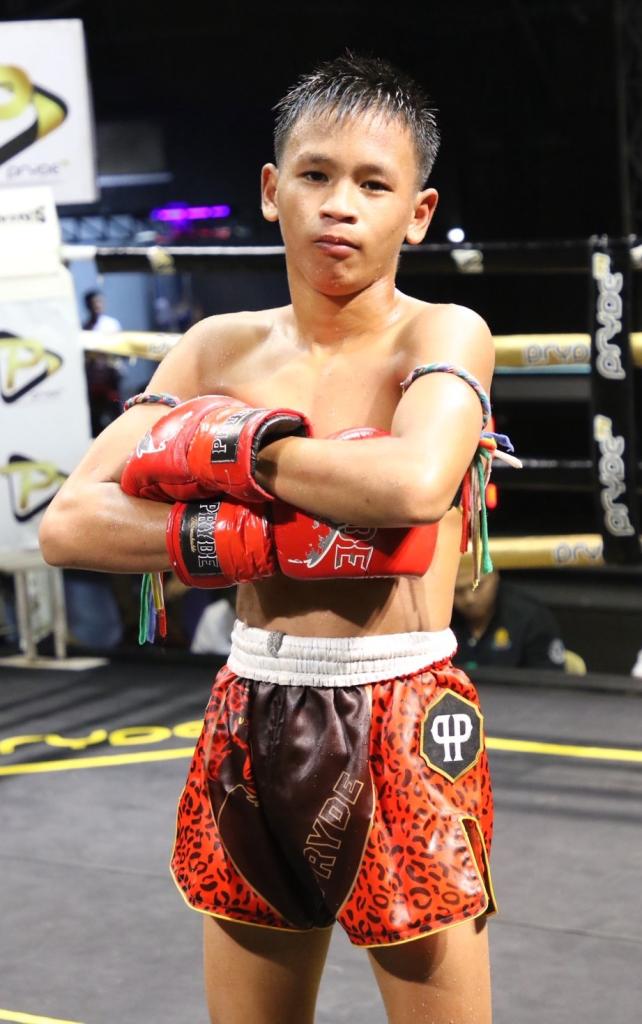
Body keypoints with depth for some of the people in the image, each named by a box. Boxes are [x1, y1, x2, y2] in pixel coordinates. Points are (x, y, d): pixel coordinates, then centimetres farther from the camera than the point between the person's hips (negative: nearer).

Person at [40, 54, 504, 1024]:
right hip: (251, 723, 4)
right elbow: (69, 524, -5)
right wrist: (265, 540, -19)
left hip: (403, 728, -4)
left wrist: (226, 446, -16)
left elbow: (416, 482, -29)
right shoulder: (220, 347, 4)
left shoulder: (443, 333, -7)